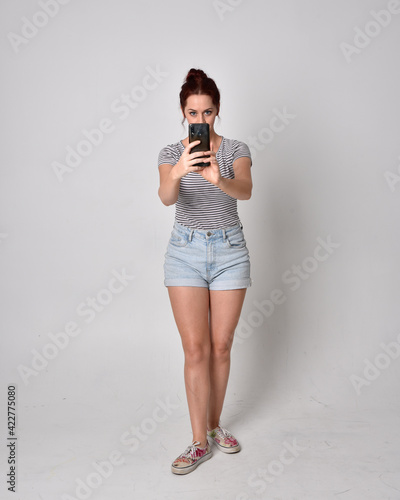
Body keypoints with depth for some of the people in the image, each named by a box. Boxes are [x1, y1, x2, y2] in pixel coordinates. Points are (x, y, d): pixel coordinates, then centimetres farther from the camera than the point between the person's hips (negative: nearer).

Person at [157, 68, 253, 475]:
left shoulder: (236, 150, 0)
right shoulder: (171, 153, 1)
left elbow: (245, 189, -22)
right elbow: (166, 197, -20)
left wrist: (219, 180, -44)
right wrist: (178, 172, -42)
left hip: (230, 250, 1)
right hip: (186, 251, 0)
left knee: (221, 347, 8)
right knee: (196, 349, -2)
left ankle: (214, 424, 28)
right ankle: (200, 441, 9)